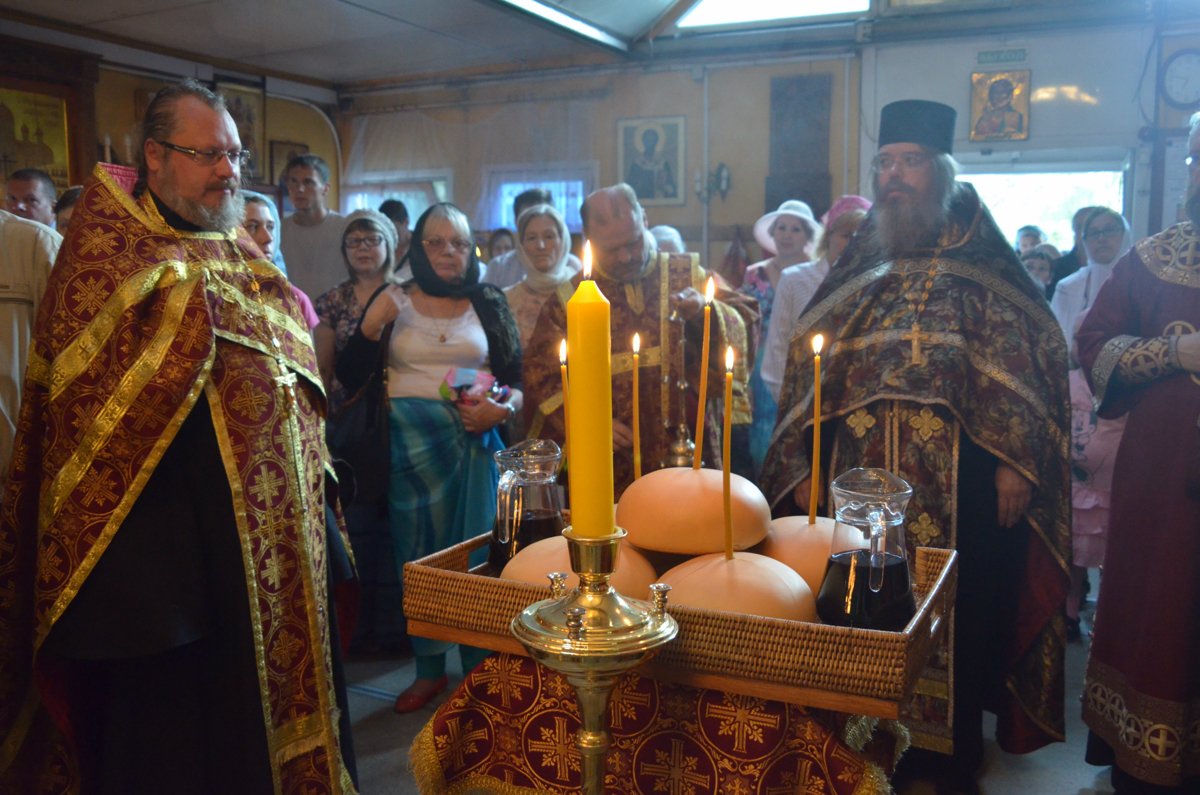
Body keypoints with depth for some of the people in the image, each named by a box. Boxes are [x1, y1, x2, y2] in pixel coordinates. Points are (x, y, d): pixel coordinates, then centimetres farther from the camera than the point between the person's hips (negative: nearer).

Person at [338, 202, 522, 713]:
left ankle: (480, 664, 16)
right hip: (411, 440, 0)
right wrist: (372, 324, -13)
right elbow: (349, 377, 1)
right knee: (419, 554, 5)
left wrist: (502, 408, -12)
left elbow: (516, 378, 8)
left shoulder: (488, 304, 8)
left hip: (474, 438, 0)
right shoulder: (395, 301, 5)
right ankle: (428, 669, 19)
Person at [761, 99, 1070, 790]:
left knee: (951, 625, 5)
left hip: (957, 492, -3)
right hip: (854, 485, 3)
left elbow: (1031, 362, -2)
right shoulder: (855, 275, 13)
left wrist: (1016, 464, -11)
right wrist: (801, 467, 5)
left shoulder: (984, 271, 3)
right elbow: (805, 367, 12)